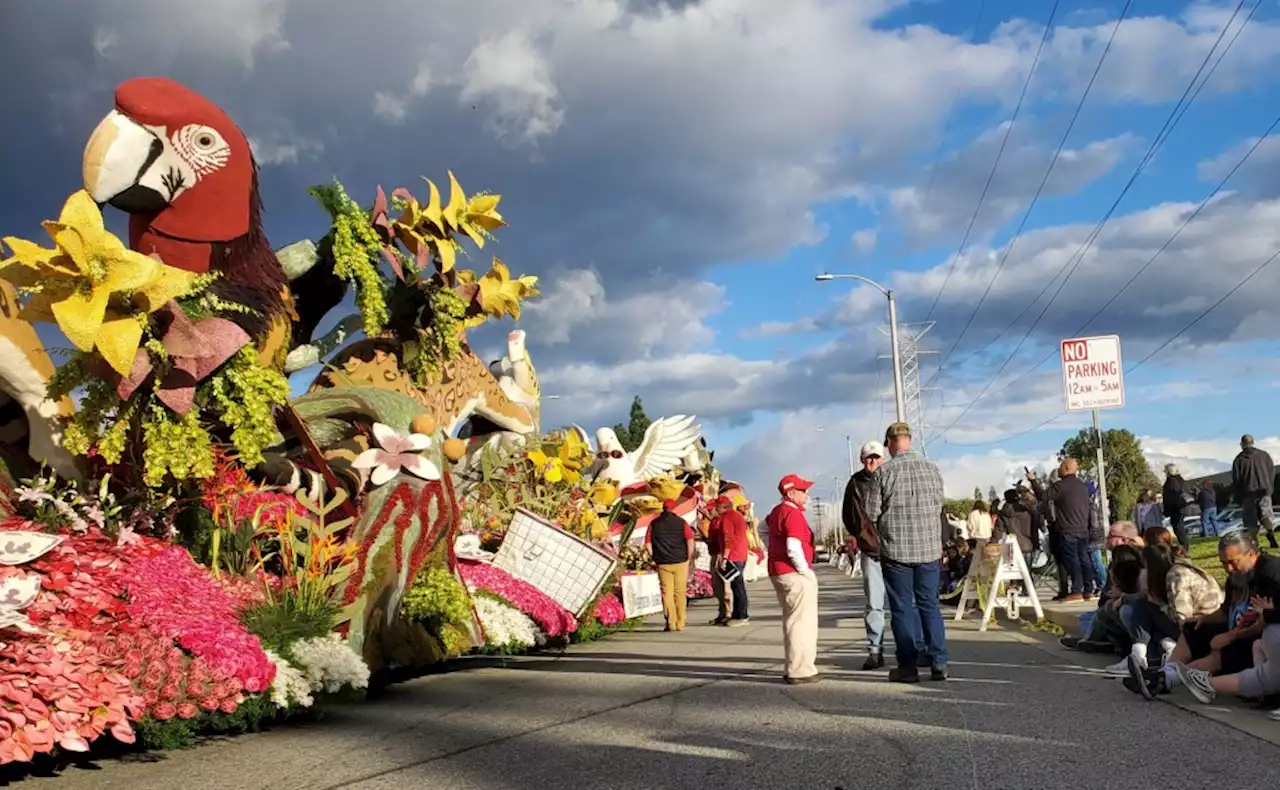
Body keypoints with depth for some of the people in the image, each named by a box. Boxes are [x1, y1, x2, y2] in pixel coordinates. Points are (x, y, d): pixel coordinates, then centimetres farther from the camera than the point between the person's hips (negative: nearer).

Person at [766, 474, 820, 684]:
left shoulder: (776, 511, 12)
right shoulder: (794, 514, -18)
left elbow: (764, 526, 31)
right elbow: (794, 548, -26)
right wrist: (805, 571, -15)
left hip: (777, 572, 10)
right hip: (794, 574, -10)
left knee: (791, 621, 17)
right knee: (801, 622, -4)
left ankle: (794, 667, 25)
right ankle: (801, 671, -2)